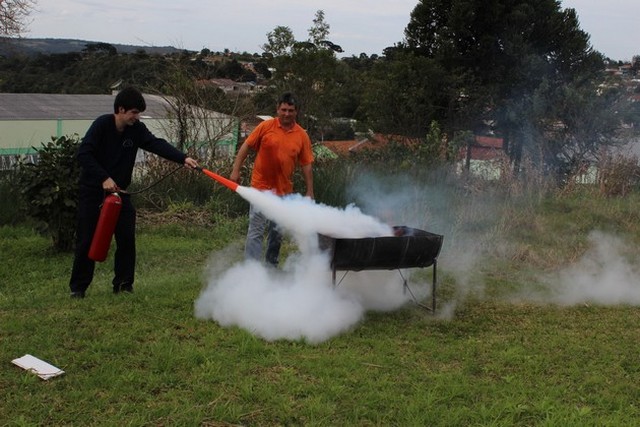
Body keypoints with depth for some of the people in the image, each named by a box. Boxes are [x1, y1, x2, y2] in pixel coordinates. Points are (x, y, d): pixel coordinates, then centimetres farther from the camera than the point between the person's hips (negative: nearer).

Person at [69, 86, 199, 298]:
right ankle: (78, 287, 12)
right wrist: (104, 178, -30)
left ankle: (123, 284, 9)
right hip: (92, 189, -4)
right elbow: (83, 154, -22)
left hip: (119, 190, 4)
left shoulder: (136, 129, -4)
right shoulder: (102, 124, -17)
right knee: (86, 239, -1)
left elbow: (157, 144, -17)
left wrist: (183, 158, -32)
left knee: (127, 238, -3)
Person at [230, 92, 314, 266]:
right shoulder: (266, 126, -4)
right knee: (256, 230, -7)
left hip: (284, 191, 3)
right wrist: (236, 170, -6)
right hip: (261, 187, -3)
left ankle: (271, 266, 27)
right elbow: (246, 146, 0)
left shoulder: (302, 135, 2)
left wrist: (309, 192, 4)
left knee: (277, 232, 13)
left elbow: (306, 165, 5)